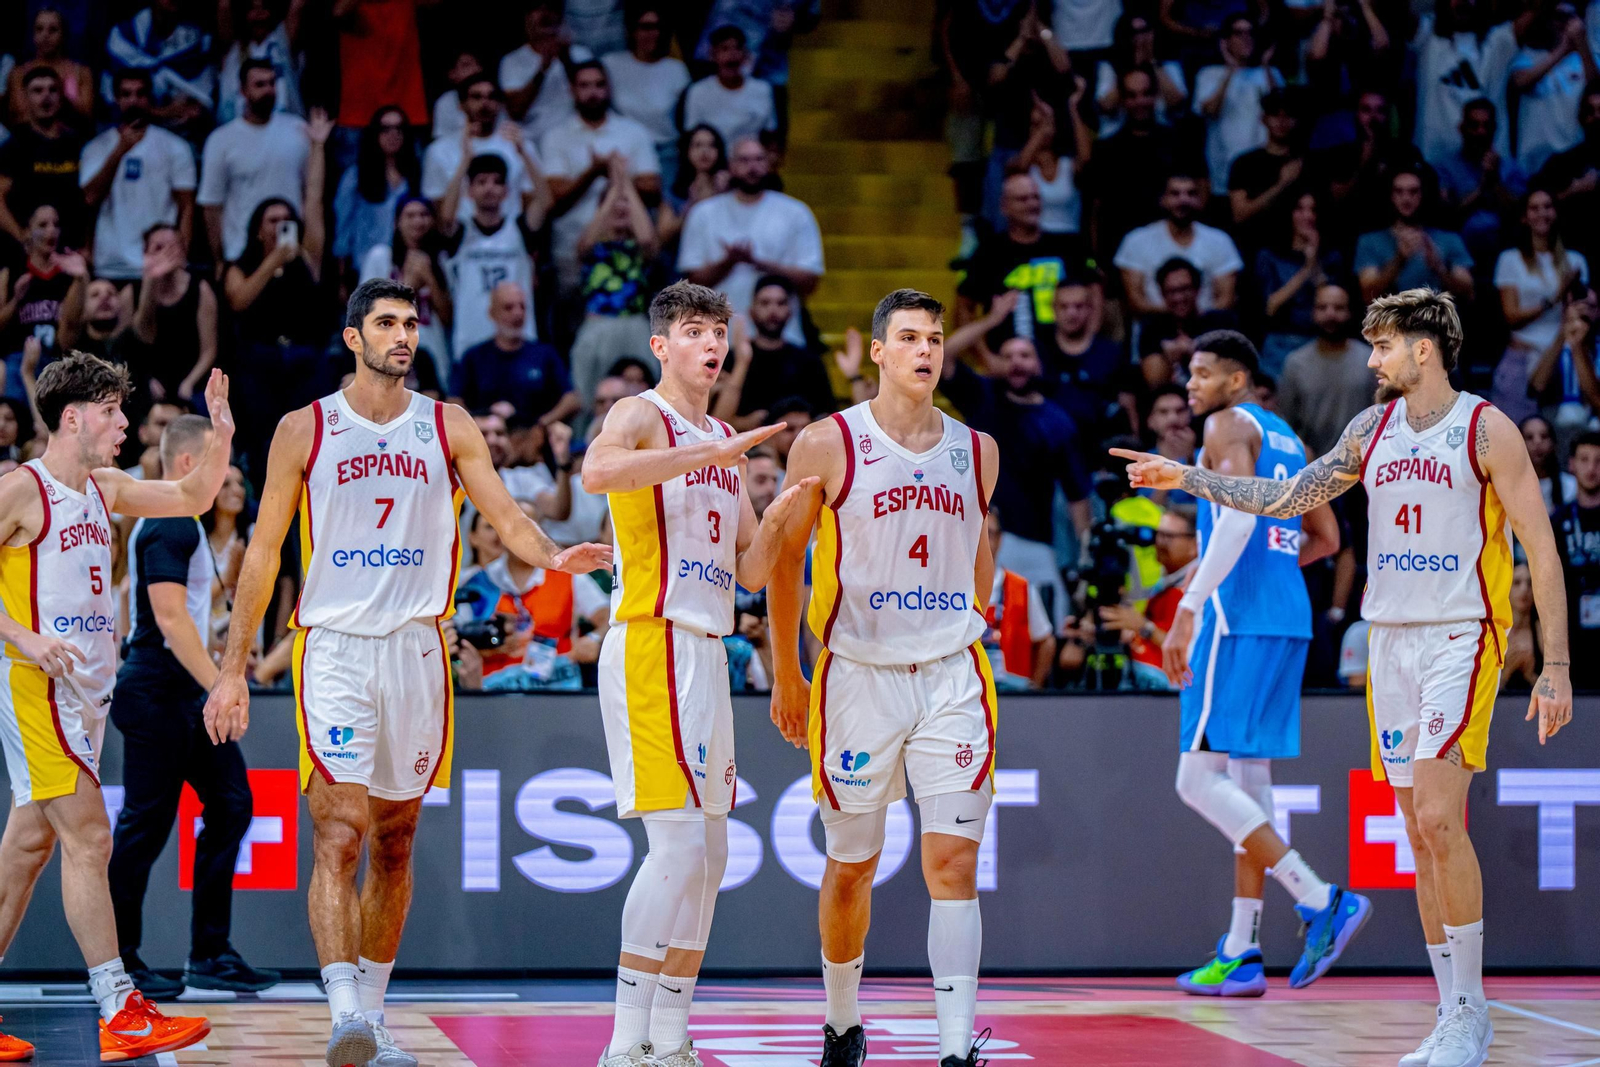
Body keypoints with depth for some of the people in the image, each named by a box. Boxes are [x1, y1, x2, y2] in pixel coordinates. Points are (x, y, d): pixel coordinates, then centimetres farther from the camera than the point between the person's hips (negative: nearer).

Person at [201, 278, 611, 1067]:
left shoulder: (448, 427, 8)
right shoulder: (304, 430, 3)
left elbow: (505, 515, 2)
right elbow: (264, 551, 5)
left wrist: (552, 556, -21)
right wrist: (232, 669, 2)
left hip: (416, 647, 3)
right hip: (333, 647, -3)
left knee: (395, 845, 9)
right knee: (339, 835, -15)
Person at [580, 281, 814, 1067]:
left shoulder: (726, 442, 20)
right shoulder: (641, 416, -5)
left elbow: (750, 572, 19)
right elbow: (597, 472, -30)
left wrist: (775, 521, 0)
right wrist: (710, 454, -31)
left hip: (707, 652, 9)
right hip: (653, 644, -9)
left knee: (708, 855, 10)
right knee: (679, 845, -16)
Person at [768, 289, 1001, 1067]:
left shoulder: (976, 452, 6)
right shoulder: (827, 445, -4)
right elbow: (783, 558, 4)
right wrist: (786, 676, 6)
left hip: (952, 676, 2)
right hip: (858, 675, -2)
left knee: (953, 862, -10)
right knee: (850, 867, 9)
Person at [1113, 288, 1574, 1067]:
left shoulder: (1486, 430, -8)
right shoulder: (1372, 429, 10)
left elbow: (1542, 551, -8)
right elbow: (1288, 498, 18)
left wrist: (1556, 665, -13)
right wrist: (1185, 478, 12)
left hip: (1462, 637, -6)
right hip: (1390, 637, 6)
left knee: (1441, 819, -17)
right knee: (1420, 832, 5)